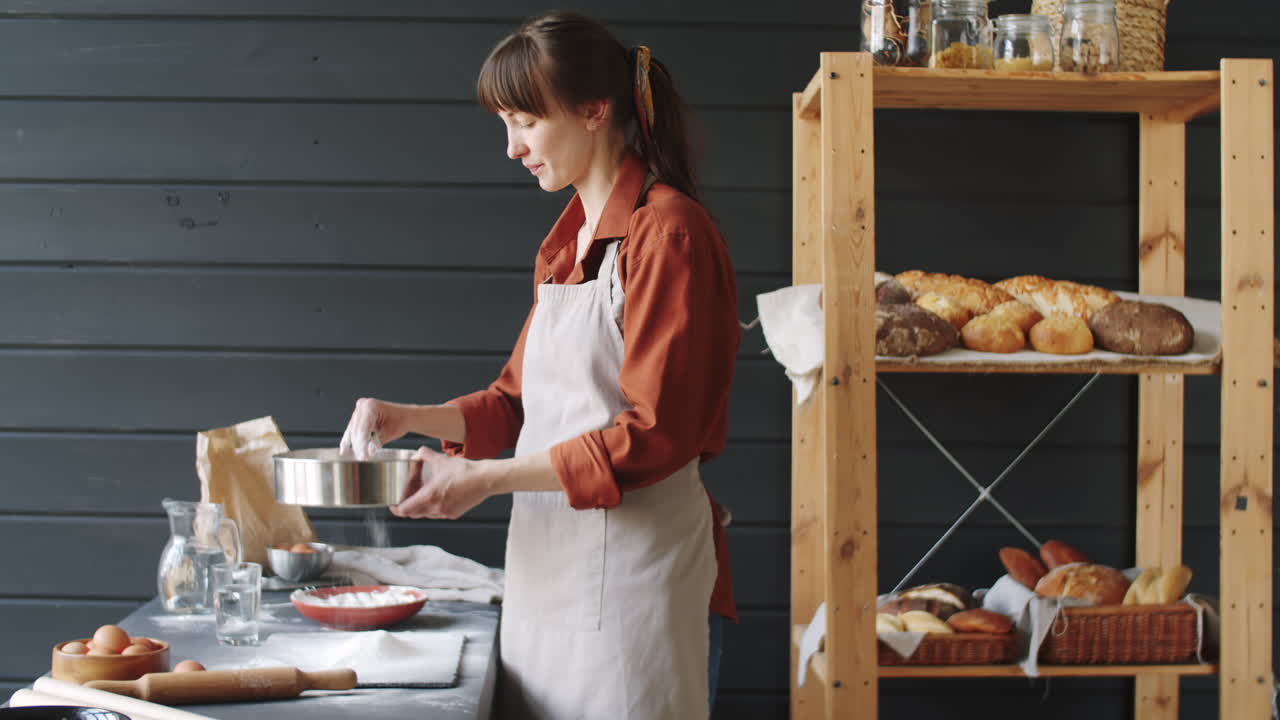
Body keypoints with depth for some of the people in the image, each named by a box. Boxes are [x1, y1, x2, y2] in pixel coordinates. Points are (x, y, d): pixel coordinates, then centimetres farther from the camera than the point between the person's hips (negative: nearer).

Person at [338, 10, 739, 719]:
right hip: (548, 570, 8)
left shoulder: (664, 230, -11)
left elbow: (655, 434, -17)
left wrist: (487, 478, -17)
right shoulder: (564, 242, 15)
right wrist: (411, 417, 4)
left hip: (631, 577, -7)